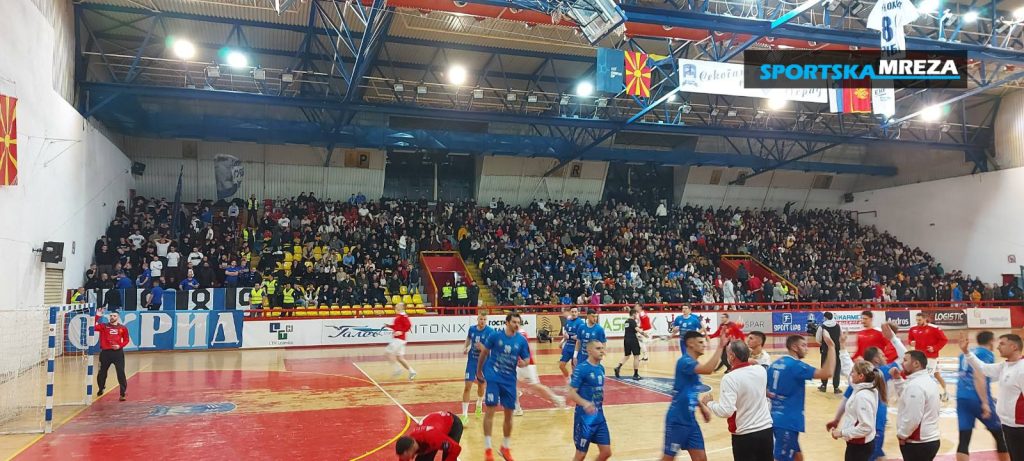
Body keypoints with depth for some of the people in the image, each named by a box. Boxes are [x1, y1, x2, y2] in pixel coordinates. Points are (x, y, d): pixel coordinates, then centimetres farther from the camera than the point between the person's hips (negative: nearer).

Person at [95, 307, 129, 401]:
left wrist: (120, 346, -7)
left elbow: (126, 340, 11)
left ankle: (123, 393, -2)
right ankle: (100, 389, 42)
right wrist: (97, 316, -16)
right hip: (105, 352, 1)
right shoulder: (103, 326, 4)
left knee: (121, 373, -7)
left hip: (118, 352, -1)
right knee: (102, 372, 16)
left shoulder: (123, 328, 5)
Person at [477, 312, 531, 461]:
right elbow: (484, 353, 4)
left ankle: (505, 447, 27)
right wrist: (479, 371, 12)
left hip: (509, 380, 3)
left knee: (509, 414, 8)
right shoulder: (496, 336, -8)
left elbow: (526, 360, 3)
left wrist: (523, 363, -21)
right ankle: (487, 449, 2)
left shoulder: (522, 340, -3)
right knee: (490, 410, -8)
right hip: (493, 377, -3)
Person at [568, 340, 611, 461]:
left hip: (599, 416, 7)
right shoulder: (581, 368, -16)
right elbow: (571, 393, -20)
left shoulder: (601, 368, 7)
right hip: (584, 417, -7)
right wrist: (585, 403, -35)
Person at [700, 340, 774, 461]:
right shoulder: (761, 370, -2)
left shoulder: (730, 378, -20)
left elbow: (726, 411, -26)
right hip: (766, 429, 5)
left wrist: (709, 403, -6)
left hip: (744, 435, -5)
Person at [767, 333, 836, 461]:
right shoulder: (796, 365, -15)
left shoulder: (775, 364, 11)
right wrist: (831, 346, -17)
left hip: (777, 418, 9)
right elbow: (827, 373, -23)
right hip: (787, 421, -9)